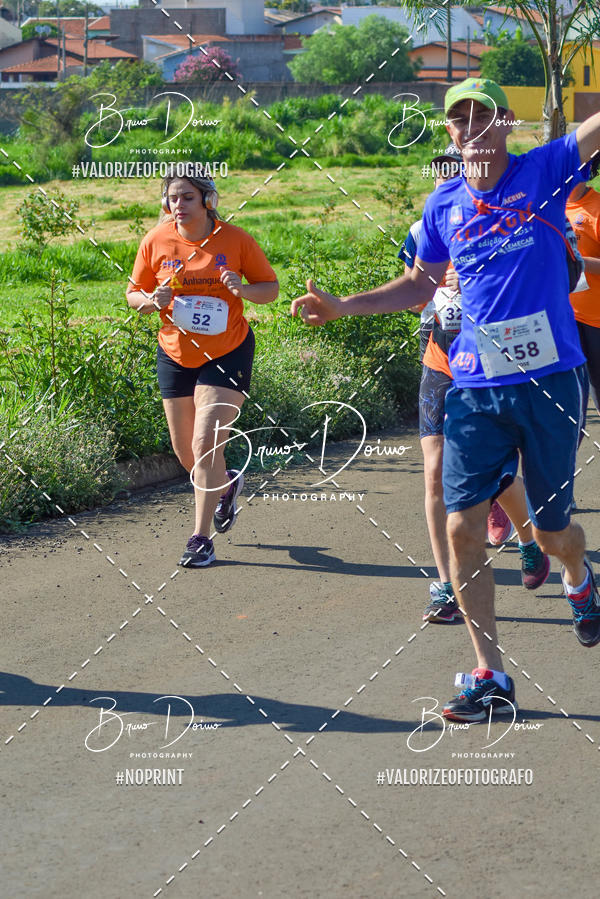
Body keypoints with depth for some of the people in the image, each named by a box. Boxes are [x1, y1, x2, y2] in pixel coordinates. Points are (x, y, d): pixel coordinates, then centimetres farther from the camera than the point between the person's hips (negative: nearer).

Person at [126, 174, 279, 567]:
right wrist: (153, 301, -17)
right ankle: (227, 484, 43)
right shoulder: (156, 242, -4)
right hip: (176, 355, 4)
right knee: (185, 451, 9)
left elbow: (271, 287, 0)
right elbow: (134, 294, 6)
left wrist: (244, 290, -22)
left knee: (206, 445, -14)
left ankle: (202, 537, -4)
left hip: (228, 353, -3)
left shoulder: (235, 239, -9)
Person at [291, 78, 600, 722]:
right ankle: (490, 678, 6)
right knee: (462, 526, -5)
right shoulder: (444, 205, 8)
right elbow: (420, 283, 22)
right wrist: (344, 307, 15)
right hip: (476, 387, 3)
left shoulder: (544, 172, -2)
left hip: (548, 380, -3)